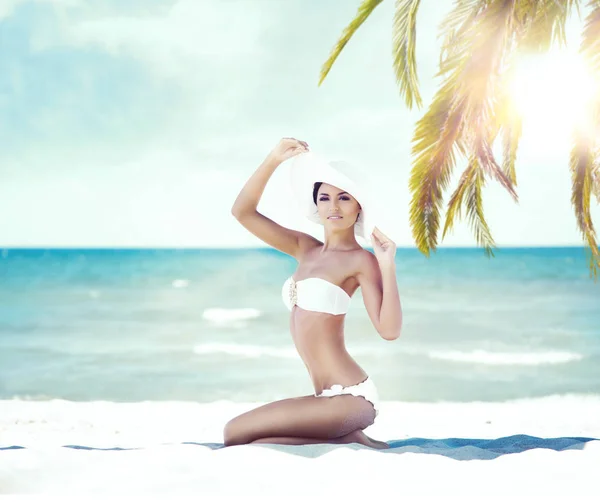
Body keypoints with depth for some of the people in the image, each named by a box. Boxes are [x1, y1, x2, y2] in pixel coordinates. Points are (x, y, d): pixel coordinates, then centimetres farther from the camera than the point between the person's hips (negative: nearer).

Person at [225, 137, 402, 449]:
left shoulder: (361, 260, -8)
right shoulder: (305, 248, 12)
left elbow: (389, 330, -19)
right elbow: (242, 212, 6)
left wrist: (388, 265, -25)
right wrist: (274, 159, -2)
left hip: (348, 397, -8)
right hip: (329, 397, 8)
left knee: (235, 434, -13)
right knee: (245, 445, 20)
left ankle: (348, 441, -5)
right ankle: (347, 439, 12)